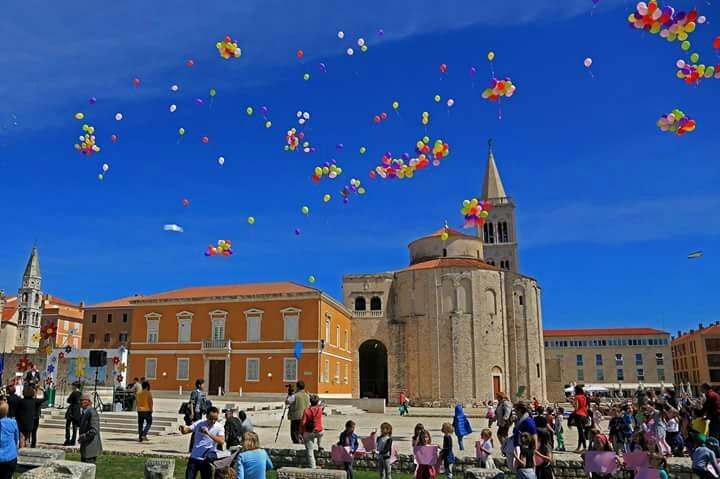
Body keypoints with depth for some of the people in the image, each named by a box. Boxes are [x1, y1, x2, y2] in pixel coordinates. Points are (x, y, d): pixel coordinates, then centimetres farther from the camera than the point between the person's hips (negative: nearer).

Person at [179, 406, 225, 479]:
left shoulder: (219, 427, -9)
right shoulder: (199, 423, -4)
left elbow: (221, 441, -23)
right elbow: (187, 430, -12)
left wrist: (208, 433, -32)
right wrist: (183, 428, -36)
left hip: (207, 459, -1)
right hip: (194, 457, 1)